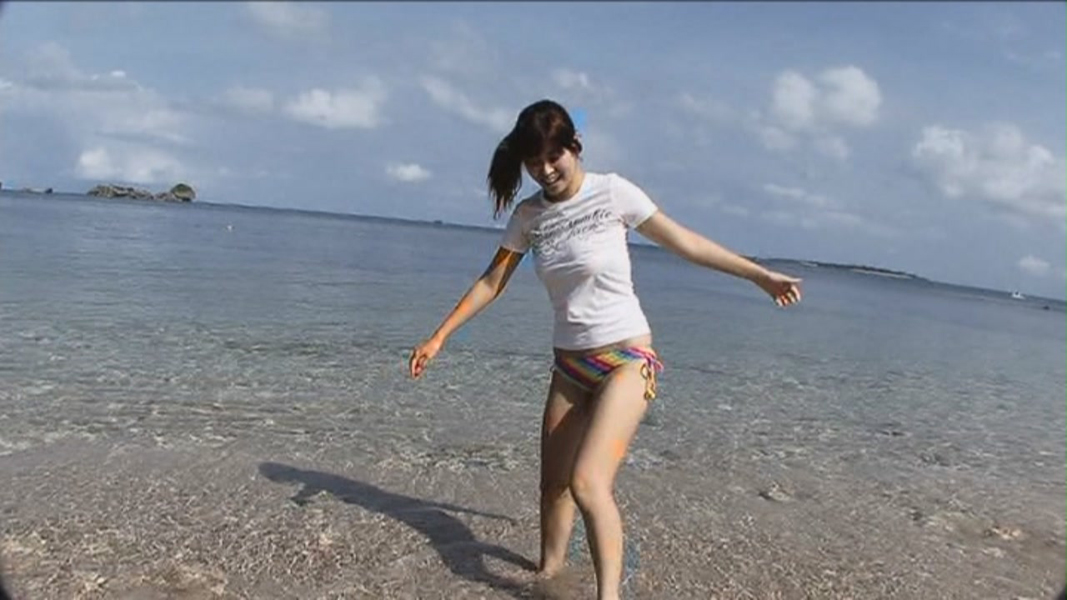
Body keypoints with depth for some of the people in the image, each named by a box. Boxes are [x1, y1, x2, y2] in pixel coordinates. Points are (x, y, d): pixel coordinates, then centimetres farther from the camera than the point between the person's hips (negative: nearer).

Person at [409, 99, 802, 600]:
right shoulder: (528, 214, 3)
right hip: (569, 364, 5)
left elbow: (684, 242, -1)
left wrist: (761, 275, 2)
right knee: (554, 486, 11)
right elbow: (491, 283, 10)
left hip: (626, 359, -5)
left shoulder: (612, 192, -9)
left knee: (588, 483, -20)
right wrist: (439, 337, 7)